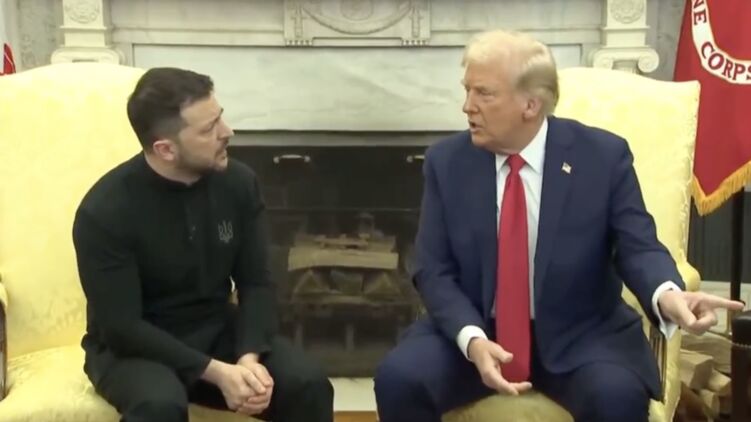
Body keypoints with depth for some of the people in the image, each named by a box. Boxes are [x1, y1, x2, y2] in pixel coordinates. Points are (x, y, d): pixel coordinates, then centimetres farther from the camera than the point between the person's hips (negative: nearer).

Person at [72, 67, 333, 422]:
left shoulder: (238, 182, -7)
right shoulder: (105, 211, -20)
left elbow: (256, 283, -3)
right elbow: (121, 326, -20)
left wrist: (250, 358, -21)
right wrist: (216, 372, -28)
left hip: (217, 332, 4)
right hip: (134, 347, -4)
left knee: (308, 384, -21)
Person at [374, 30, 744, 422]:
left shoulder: (603, 156, -7)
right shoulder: (447, 161, -3)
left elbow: (637, 247, -7)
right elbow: (434, 270, -5)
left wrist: (667, 295, -32)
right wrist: (472, 339, -23)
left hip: (580, 336, -1)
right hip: (475, 331, 2)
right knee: (398, 377, -23)